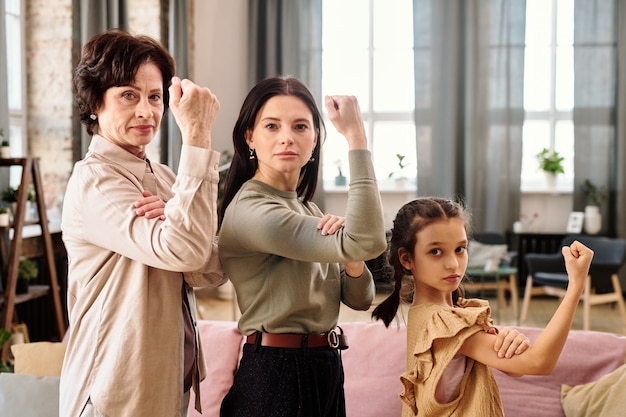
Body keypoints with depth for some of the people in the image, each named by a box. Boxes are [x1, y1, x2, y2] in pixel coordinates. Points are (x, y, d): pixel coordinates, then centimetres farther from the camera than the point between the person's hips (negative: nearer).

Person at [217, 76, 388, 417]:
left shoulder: (307, 208, 9)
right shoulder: (249, 210, -19)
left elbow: (360, 299, 6)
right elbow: (367, 242, -30)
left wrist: (351, 260, -15)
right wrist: (355, 136, -27)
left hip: (322, 369, 8)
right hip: (277, 374, -8)